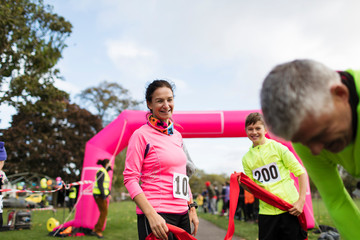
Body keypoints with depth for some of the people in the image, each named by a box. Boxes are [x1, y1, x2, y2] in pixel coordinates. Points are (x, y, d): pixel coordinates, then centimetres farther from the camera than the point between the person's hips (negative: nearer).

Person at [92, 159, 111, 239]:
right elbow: (100, 184, -21)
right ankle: (98, 231, 0)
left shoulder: (105, 172, 16)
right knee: (104, 212, -8)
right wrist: (103, 195, -22)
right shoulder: (101, 172, -15)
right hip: (99, 195, -10)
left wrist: (109, 193, 17)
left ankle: (95, 230, 15)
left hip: (103, 195, 10)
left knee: (103, 212, 9)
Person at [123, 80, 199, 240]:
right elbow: (130, 178, -12)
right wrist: (152, 215, -21)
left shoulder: (177, 135, 12)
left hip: (182, 214, 6)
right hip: (156, 215, -6)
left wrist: (191, 208, 13)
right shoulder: (141, 135, -8)